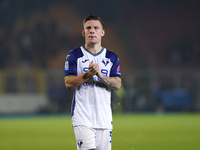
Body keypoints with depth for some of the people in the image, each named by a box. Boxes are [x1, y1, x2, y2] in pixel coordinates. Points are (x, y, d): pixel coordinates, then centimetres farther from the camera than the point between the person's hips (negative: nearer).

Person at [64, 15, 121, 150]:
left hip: (105, 118, 3)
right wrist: (88, 74, -19)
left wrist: (100, 75, -15)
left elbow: (117, 84, 1)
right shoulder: (74, 56, 4)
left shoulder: (112, 57, 12)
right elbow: (68, 83, -6)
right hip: (82, 118, -3)